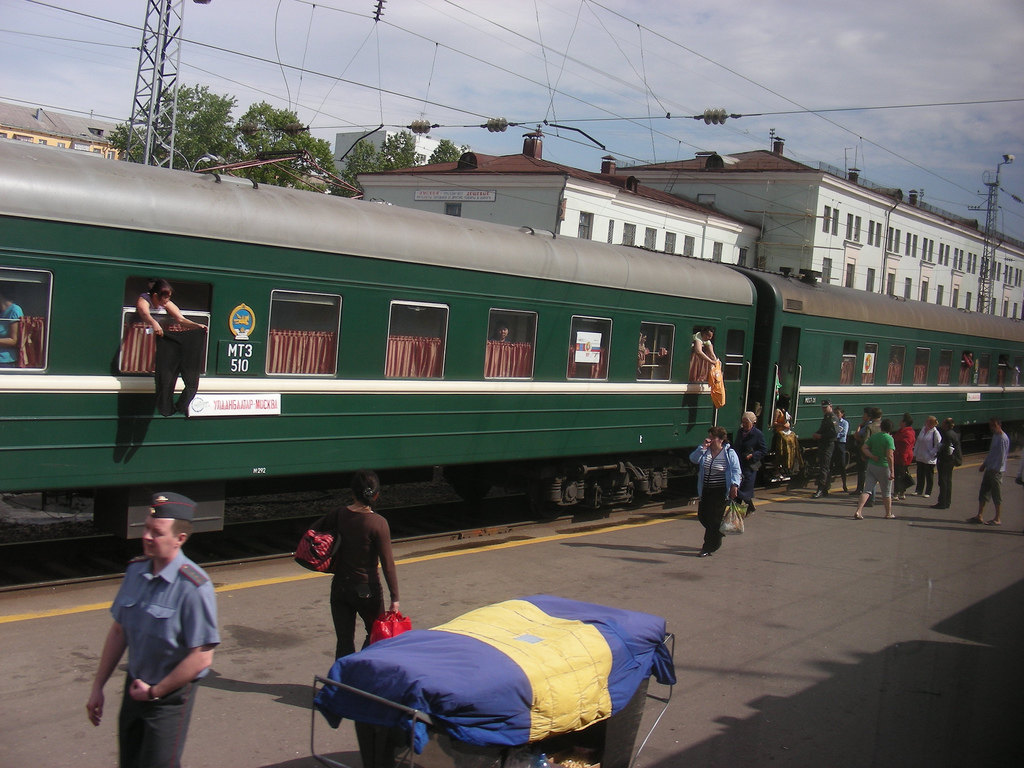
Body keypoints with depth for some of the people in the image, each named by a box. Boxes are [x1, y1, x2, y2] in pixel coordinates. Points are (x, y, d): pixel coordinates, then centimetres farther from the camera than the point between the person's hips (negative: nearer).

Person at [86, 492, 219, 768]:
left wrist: (154, 692, -12)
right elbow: (118, 632, 7)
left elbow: (201, 657, -22)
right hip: (136, 686, 6)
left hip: (170, 697, -6)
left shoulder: (194, 587, -23)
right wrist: (98, 688, 9)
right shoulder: (135, 571, -3)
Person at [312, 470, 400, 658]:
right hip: (367, 590, -4)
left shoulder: (339, 515, -4)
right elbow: (387, 563, -15)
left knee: (344, 641, 10)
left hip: (339, 587, 4)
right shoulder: (378, 523, -16)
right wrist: (395, 598, -10)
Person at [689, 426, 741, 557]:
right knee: (702, 515, 9)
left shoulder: (729, 453, -4)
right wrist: (702, 447, -16)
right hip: (706, 491, 5)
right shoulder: (705, 451, 6)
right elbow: (693, 459, -7)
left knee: (714, 518, -5)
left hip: (720, 492, -5)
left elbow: (736, 471, -7)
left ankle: (709, 547, 3)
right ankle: (716, 538, 33)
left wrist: (734, 485, -22)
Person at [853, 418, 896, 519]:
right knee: (886, 492, 12)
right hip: (883, 467, -5)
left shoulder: (874, 436, 5)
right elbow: (890, 456, -20)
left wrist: (872, 456, -5)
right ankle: (889, 513, 24)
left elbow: (864, 448, 2)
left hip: (871, 465, 5)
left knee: (867, 490, 1)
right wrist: (892, 471, -18)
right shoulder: (889, 439, -13)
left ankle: (858, 511, -13)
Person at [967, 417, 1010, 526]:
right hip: (989, 469, 9)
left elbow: (1002, 456, -18)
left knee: (997, 496, -2)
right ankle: (979, 516, 16)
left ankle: (998, 519, 5)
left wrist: (995, 469, -19)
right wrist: (984, 464, 19)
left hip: (996, 471, -9)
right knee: (983, 493, 10)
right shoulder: (995, 436, 14)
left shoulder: (1003, 438, -15)